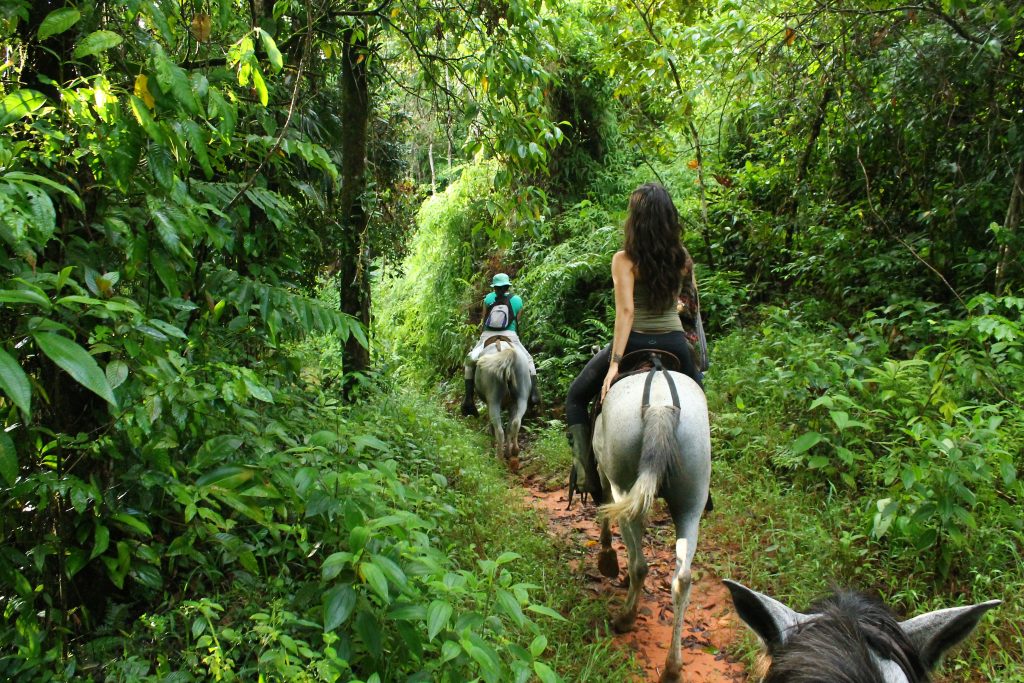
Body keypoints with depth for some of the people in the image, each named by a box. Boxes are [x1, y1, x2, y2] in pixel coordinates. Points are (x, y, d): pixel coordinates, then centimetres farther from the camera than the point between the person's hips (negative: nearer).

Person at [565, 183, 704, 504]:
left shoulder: (624, 259, -12)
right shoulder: (683, 258, 1)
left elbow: (626, 310, -21)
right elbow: (691, 301, 13)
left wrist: (615, 361, -22)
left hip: (635, 343, -3)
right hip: (675, 342, 4)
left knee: (576, 398, 16)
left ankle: (588, 475, 7)